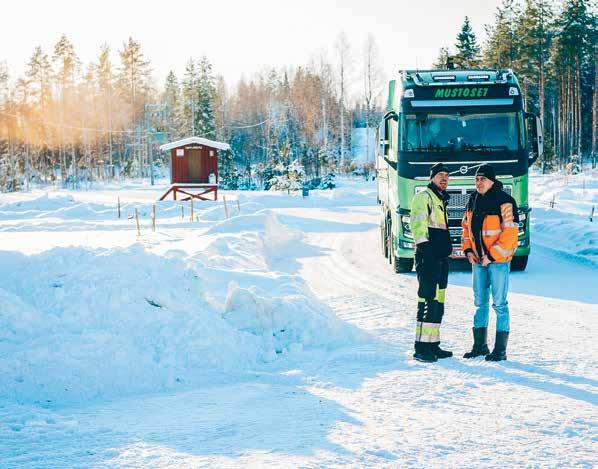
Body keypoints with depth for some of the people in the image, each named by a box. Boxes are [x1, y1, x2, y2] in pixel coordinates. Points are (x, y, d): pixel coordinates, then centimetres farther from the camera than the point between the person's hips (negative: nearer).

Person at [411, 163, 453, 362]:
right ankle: (421, 348, -13)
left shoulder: (440, 200, 23)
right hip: (428, 258, -10)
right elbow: (418, 225, -16)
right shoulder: (423, 197, -7)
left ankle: (433, 345, 16)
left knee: (438, 301, 11)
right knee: (428, 300, -13)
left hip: (441, 258, 10)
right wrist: (426, 250, -23)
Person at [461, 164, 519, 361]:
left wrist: (491, 255, -18)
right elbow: (466, 226, 18)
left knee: (499, 304, -3)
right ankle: (480, 345, 22)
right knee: (480, 302, 12)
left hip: (498, 260, -7)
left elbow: (510, 234, -17)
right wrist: (468, 250, 4)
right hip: (478, 260, 7)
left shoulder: (504, 201, -13)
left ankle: (500, 350, 2)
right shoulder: (473, 200, 8)